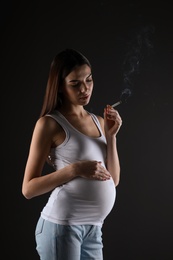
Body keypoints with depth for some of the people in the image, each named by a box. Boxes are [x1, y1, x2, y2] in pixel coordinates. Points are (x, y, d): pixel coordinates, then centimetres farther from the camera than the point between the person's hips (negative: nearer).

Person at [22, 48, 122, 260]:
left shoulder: (98, 121, 9)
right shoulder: (50, 123, -7)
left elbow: (113, 179, 7)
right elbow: (28, 189, -9)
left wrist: (111, 135, -3)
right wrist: (75, 169, -19)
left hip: (93, 228, 6)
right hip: (61, 225, -5)